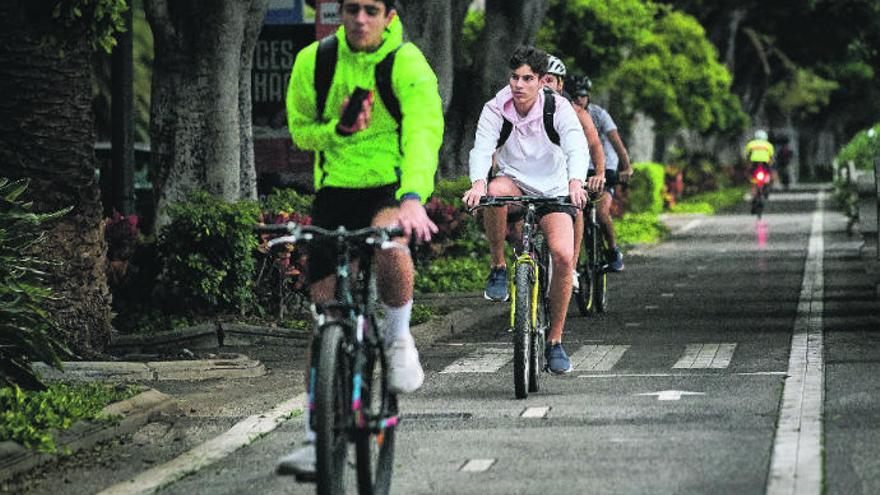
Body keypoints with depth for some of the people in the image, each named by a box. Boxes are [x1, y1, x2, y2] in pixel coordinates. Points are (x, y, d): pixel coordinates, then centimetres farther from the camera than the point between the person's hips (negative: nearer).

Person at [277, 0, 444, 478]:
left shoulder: (408, 64, -15)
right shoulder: (313, 62, -4)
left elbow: (423, 133, -29)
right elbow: (300, 131, 8)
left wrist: (413, 197, -45)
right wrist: (338, 130, -15)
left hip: (391, 187, -3)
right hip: (335, 190, 3)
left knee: (389, 244, -38)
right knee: (325, 308, -2)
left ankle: (398, 336, -6)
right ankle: (318, 438, 5)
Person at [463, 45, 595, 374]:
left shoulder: (558, 108, -14)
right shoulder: (496, 109, -12)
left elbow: (577, 147, -28)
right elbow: (482, 148, -26)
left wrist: (576, 182, -49)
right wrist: (478, 183, -48)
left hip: (552, 191, 0)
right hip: (515, 185, 0)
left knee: (563, 256, -21)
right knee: (497, 190, -38)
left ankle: (555, 341, -6)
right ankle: (498, 268, -17)